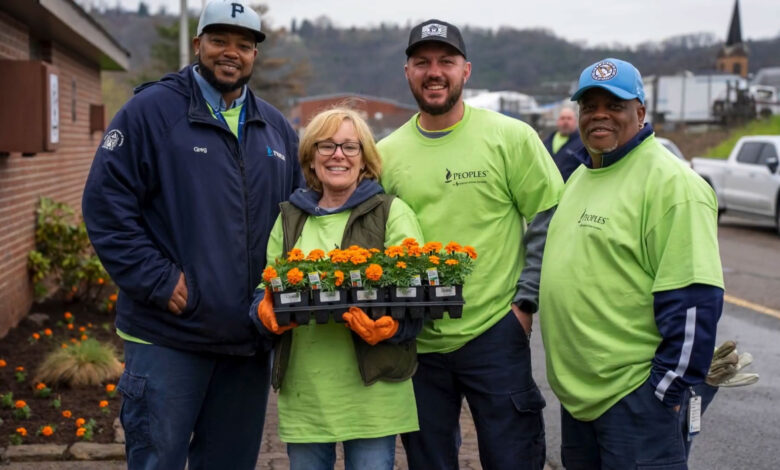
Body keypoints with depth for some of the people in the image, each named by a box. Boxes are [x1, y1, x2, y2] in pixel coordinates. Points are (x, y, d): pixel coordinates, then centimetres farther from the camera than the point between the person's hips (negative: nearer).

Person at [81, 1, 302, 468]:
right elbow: (106, 203, -9)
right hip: (167, 339, -5)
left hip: (250, 341, 5)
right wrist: (158, 281, -14)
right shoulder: (151, 111, -4)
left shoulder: (277, 129, 13)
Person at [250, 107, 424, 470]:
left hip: (371, 386, -3)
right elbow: (265, 291, 13)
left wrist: (391, 326, -23)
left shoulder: (392, 213, 2)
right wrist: (267, 312, -10)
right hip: (303, 390, 3)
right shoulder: (290, 218, 13)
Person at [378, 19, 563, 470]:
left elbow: (550, 221, -3)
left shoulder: (511, 137, -4)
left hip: (495, 334, -3)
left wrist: (526, 301, -8)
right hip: (415, 343, 3)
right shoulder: (386, 153, 5)